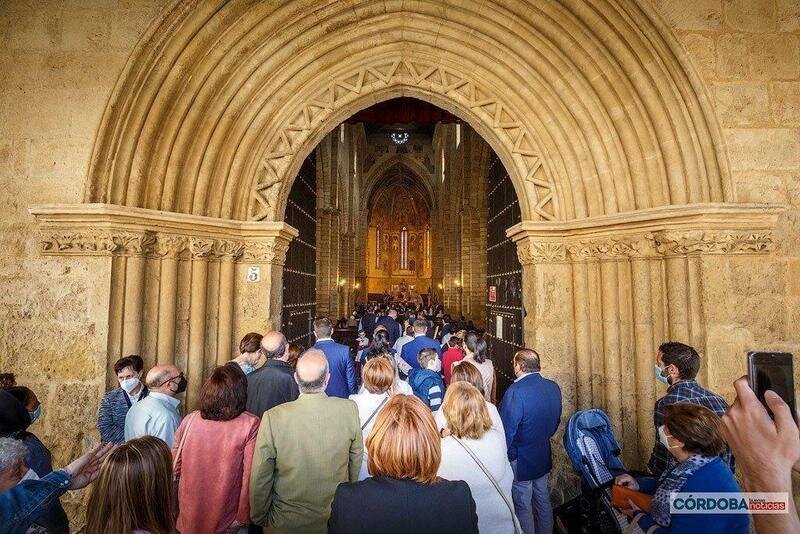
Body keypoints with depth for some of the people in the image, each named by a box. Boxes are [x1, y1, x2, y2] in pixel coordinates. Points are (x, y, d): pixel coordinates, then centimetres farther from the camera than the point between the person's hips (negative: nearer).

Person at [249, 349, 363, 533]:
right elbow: (356, 461, -5)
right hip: (337, 518, 1)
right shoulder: (350, 409, -20)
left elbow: (260, 478, -14)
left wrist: (259, 518, 4)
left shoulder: (273, 417, -24)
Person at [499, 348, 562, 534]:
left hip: (520, 461, -6)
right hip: (544, 456, 6)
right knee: (543, 500, 25)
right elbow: (556, 421, 6)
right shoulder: (554, 387, -8)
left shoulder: (515, 392, -29)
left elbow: (507, 430, -23)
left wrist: (507, 455, -6)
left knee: (523, 508, 13)